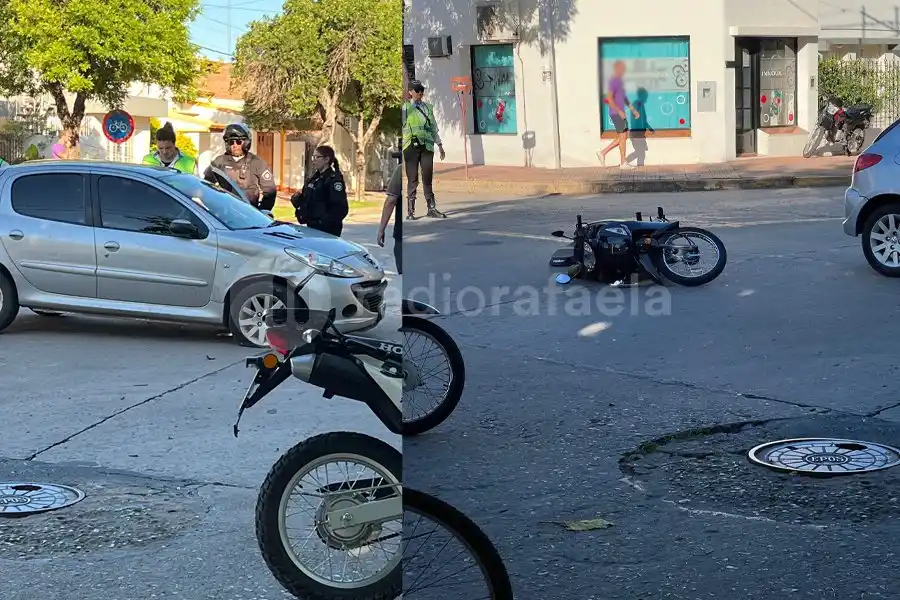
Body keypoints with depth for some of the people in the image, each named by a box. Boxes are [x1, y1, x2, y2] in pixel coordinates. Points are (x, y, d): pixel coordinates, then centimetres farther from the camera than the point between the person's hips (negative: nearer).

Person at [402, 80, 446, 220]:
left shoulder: (428, 107, 15)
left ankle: (431, 208, 8)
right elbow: (402, 127, -2)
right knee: (412, 179, -2)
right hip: (411, 145, -3)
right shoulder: (406, 108, 2)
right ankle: (410, 211, 3)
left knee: (428, 178, 3)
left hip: (427, 145, 3)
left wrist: (439, 145, 20)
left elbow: (433, 127, 21)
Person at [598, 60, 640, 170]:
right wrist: (619, 111, -23)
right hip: (616, 114, -10)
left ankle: (603, 153, 14)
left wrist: (634, 110, 19)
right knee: (623, 137, -5)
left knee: (622, 137, 11)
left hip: (620, 114, 10)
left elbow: (624, 98, 23)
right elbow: (609, 98, -22)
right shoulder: (613, 81, -14)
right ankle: (623, 163, 1)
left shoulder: (619, 81, 16)